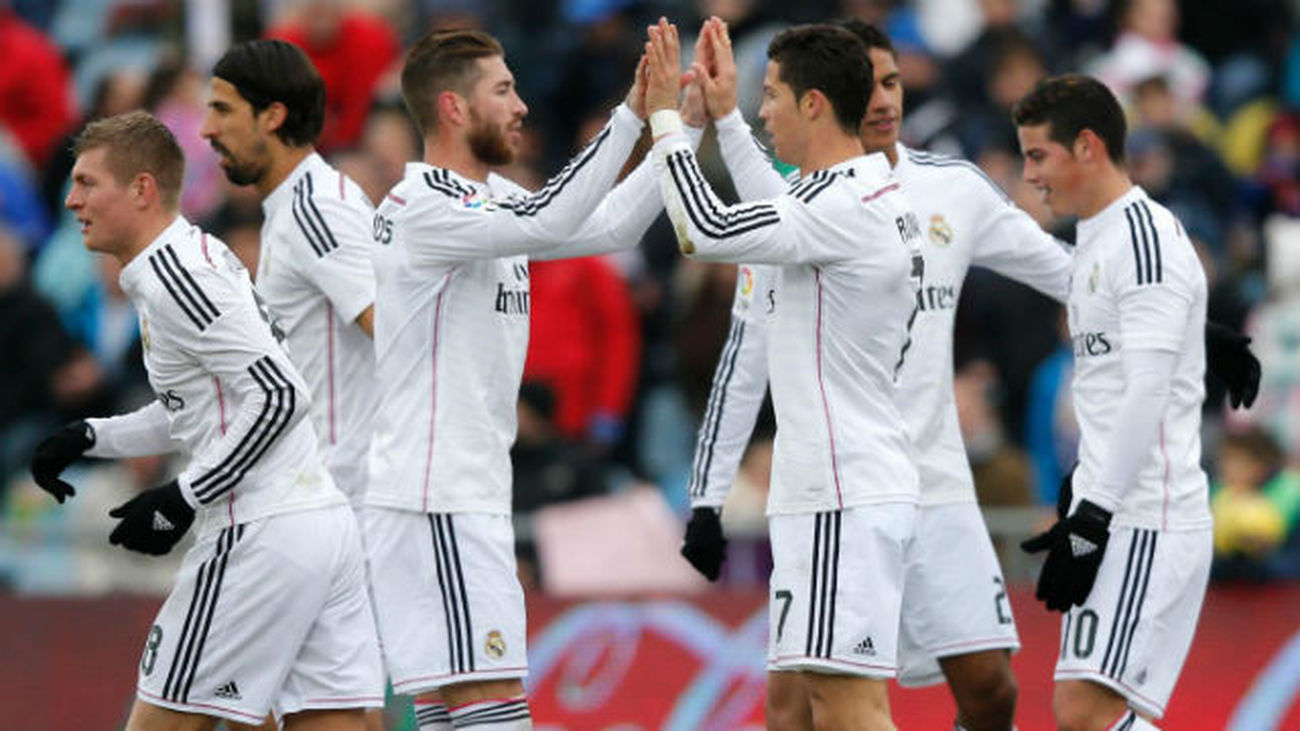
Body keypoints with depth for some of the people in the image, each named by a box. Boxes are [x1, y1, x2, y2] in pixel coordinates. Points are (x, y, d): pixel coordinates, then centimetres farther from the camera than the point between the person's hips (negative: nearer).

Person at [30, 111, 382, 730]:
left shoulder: (173, 276, -12)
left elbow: (280, 395, -19)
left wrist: (183, 498, -14)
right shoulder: (198, 256, 18)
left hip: (261, 536, -9)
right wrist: (91, 439, 24)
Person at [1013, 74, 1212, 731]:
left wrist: (1092, 520, -21)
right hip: (1112, 517, 10)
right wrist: (1078, 514, 21)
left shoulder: (1148, 239, -13)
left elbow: (1148, 395, -20)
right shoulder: (1097, 239, 19)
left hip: (1147, 524, -10)